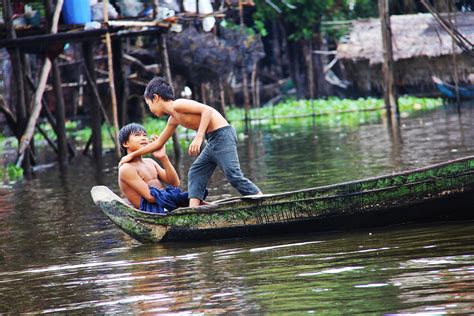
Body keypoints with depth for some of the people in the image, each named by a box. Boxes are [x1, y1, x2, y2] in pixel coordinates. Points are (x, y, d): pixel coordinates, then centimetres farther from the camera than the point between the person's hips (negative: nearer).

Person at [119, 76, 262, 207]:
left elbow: (207, 110, -20)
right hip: (213, 141, 10)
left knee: (234, 175, -18)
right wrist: (133, 155, 37)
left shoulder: (177, 105, -9)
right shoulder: (173, 120, 19)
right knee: (195, 174, 12)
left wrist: (199, 137, -26)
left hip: (222, 135, -10)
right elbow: (158, 143, 31)